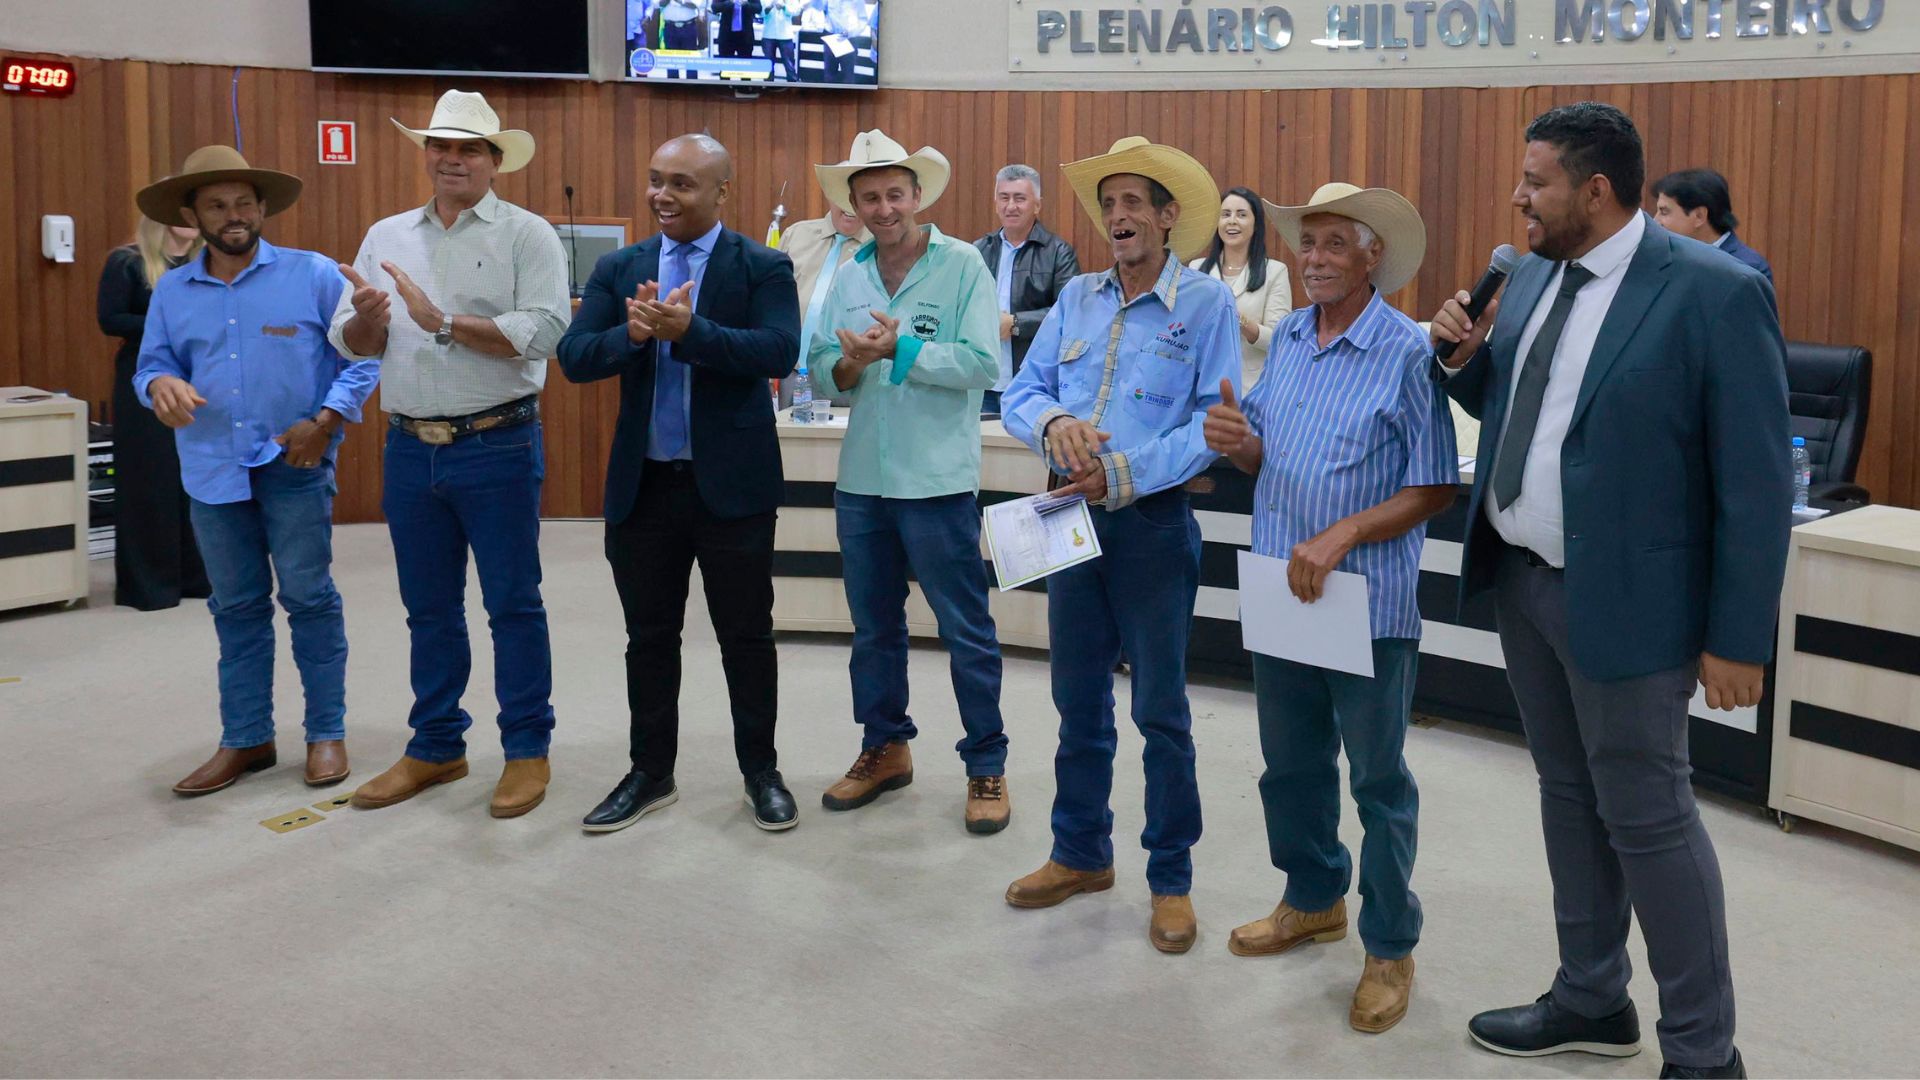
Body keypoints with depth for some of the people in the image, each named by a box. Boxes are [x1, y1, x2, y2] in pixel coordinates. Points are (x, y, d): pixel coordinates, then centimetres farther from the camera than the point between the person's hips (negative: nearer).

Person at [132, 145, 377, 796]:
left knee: (308, 597, 0)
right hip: (213, 471, 4)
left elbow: (363, 355, -2)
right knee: (236, 607, 10)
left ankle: (327, 732, 12)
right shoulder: (171, 292, 9)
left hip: (295, 467, -4)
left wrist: (327, 419, -14)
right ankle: (246, 740, 20)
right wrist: (159, 384, -13)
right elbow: (153, 364, 12)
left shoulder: (314, 275, -2)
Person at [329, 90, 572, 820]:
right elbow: (351, 344, 8)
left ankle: (527, 750, 14)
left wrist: (444, 323, -20)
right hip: (410, 450, 5)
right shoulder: (386, 237, 10)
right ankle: (435, 747, 25)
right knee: (428, 607, 13)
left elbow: (543, 331, -17)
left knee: (512, 603, 3)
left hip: (496, 448, -5)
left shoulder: (527, 236, -4)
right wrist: (367, 318, -14)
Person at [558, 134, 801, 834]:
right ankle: (650, 774, 27)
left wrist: (687, 330, -27)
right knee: (649, 638, 13)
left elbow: (778, 352, -18)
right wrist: (631, 333, -21)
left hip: (731, 484, -3)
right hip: (643, 483, 4)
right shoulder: (618, 270, 7)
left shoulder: (762, 268, -4)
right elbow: (574, 357, -2)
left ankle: (761, 772, 22)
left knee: (746, 637, 7)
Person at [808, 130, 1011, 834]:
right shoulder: (846, 279, 9)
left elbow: (981, 363, -16)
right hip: (861, 480, 6)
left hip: (937, 482, -6)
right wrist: (849, 364, -14)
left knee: (966, 630, 2)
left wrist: (901, 348, -19)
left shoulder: (962, 266, -7)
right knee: (874, 626, 17)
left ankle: (986, 765, 13)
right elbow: (821, 368, 7)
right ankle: (884, 749, 32)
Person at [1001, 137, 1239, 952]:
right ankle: (1080, 854, 30)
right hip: (1074, 516, 5)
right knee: (1079, 700, 15)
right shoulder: (1076, 298, 10)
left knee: (1160, 710, 3)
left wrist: (1125, 473, -20)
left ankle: (1171, 879, 17)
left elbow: (1216, 420, -13)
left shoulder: (1206, 302, -5)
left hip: (1152, 521, -5)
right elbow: (1022, 393, 7)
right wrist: (1053, 423, -16)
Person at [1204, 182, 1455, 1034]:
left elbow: (1434, 488, -15)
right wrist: (1237, 442, -9)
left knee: (1379, 781, 7)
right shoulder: (1286, 339, 7)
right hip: (1278, 596, 6)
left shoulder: (1408, 353, -13)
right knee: (1290, 765, 19)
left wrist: (1340, 537, -25)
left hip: (1367, 604, -6)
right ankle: (1314, 900, 40)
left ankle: (1390, 948, 21)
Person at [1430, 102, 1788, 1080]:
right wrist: (1465, 357, -2)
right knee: (1569, 795, 18)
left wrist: (1738, 636, -16)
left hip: (1620, 598, -7)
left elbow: (1756, 482, -16)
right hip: (1519, 579, 7)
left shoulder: (1716, 292, -16)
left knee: (1647, 816, 2)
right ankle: (1591, 1001, 35)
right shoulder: (1532, 276, 6)